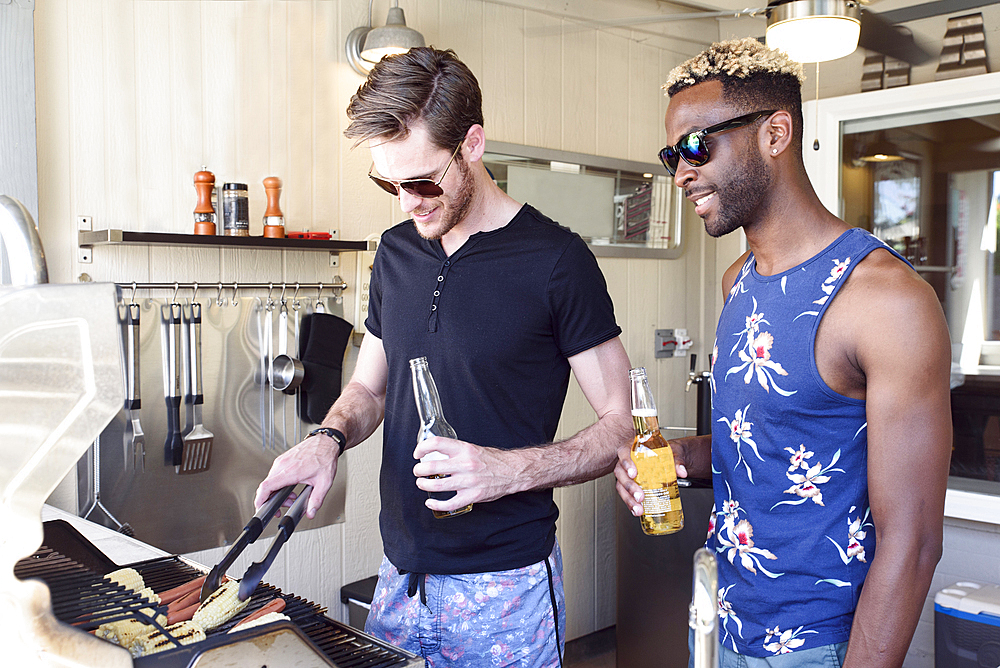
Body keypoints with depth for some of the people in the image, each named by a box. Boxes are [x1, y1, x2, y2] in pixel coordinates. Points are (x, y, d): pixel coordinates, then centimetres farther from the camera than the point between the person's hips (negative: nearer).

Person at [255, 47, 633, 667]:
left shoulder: (555, 260, -13)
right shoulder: (396, 252, 6)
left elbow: (622, 425, -10)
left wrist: (512, 469, -24)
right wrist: (329, 438, -5)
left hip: (504, 586, -5)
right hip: (399, 573, 6)